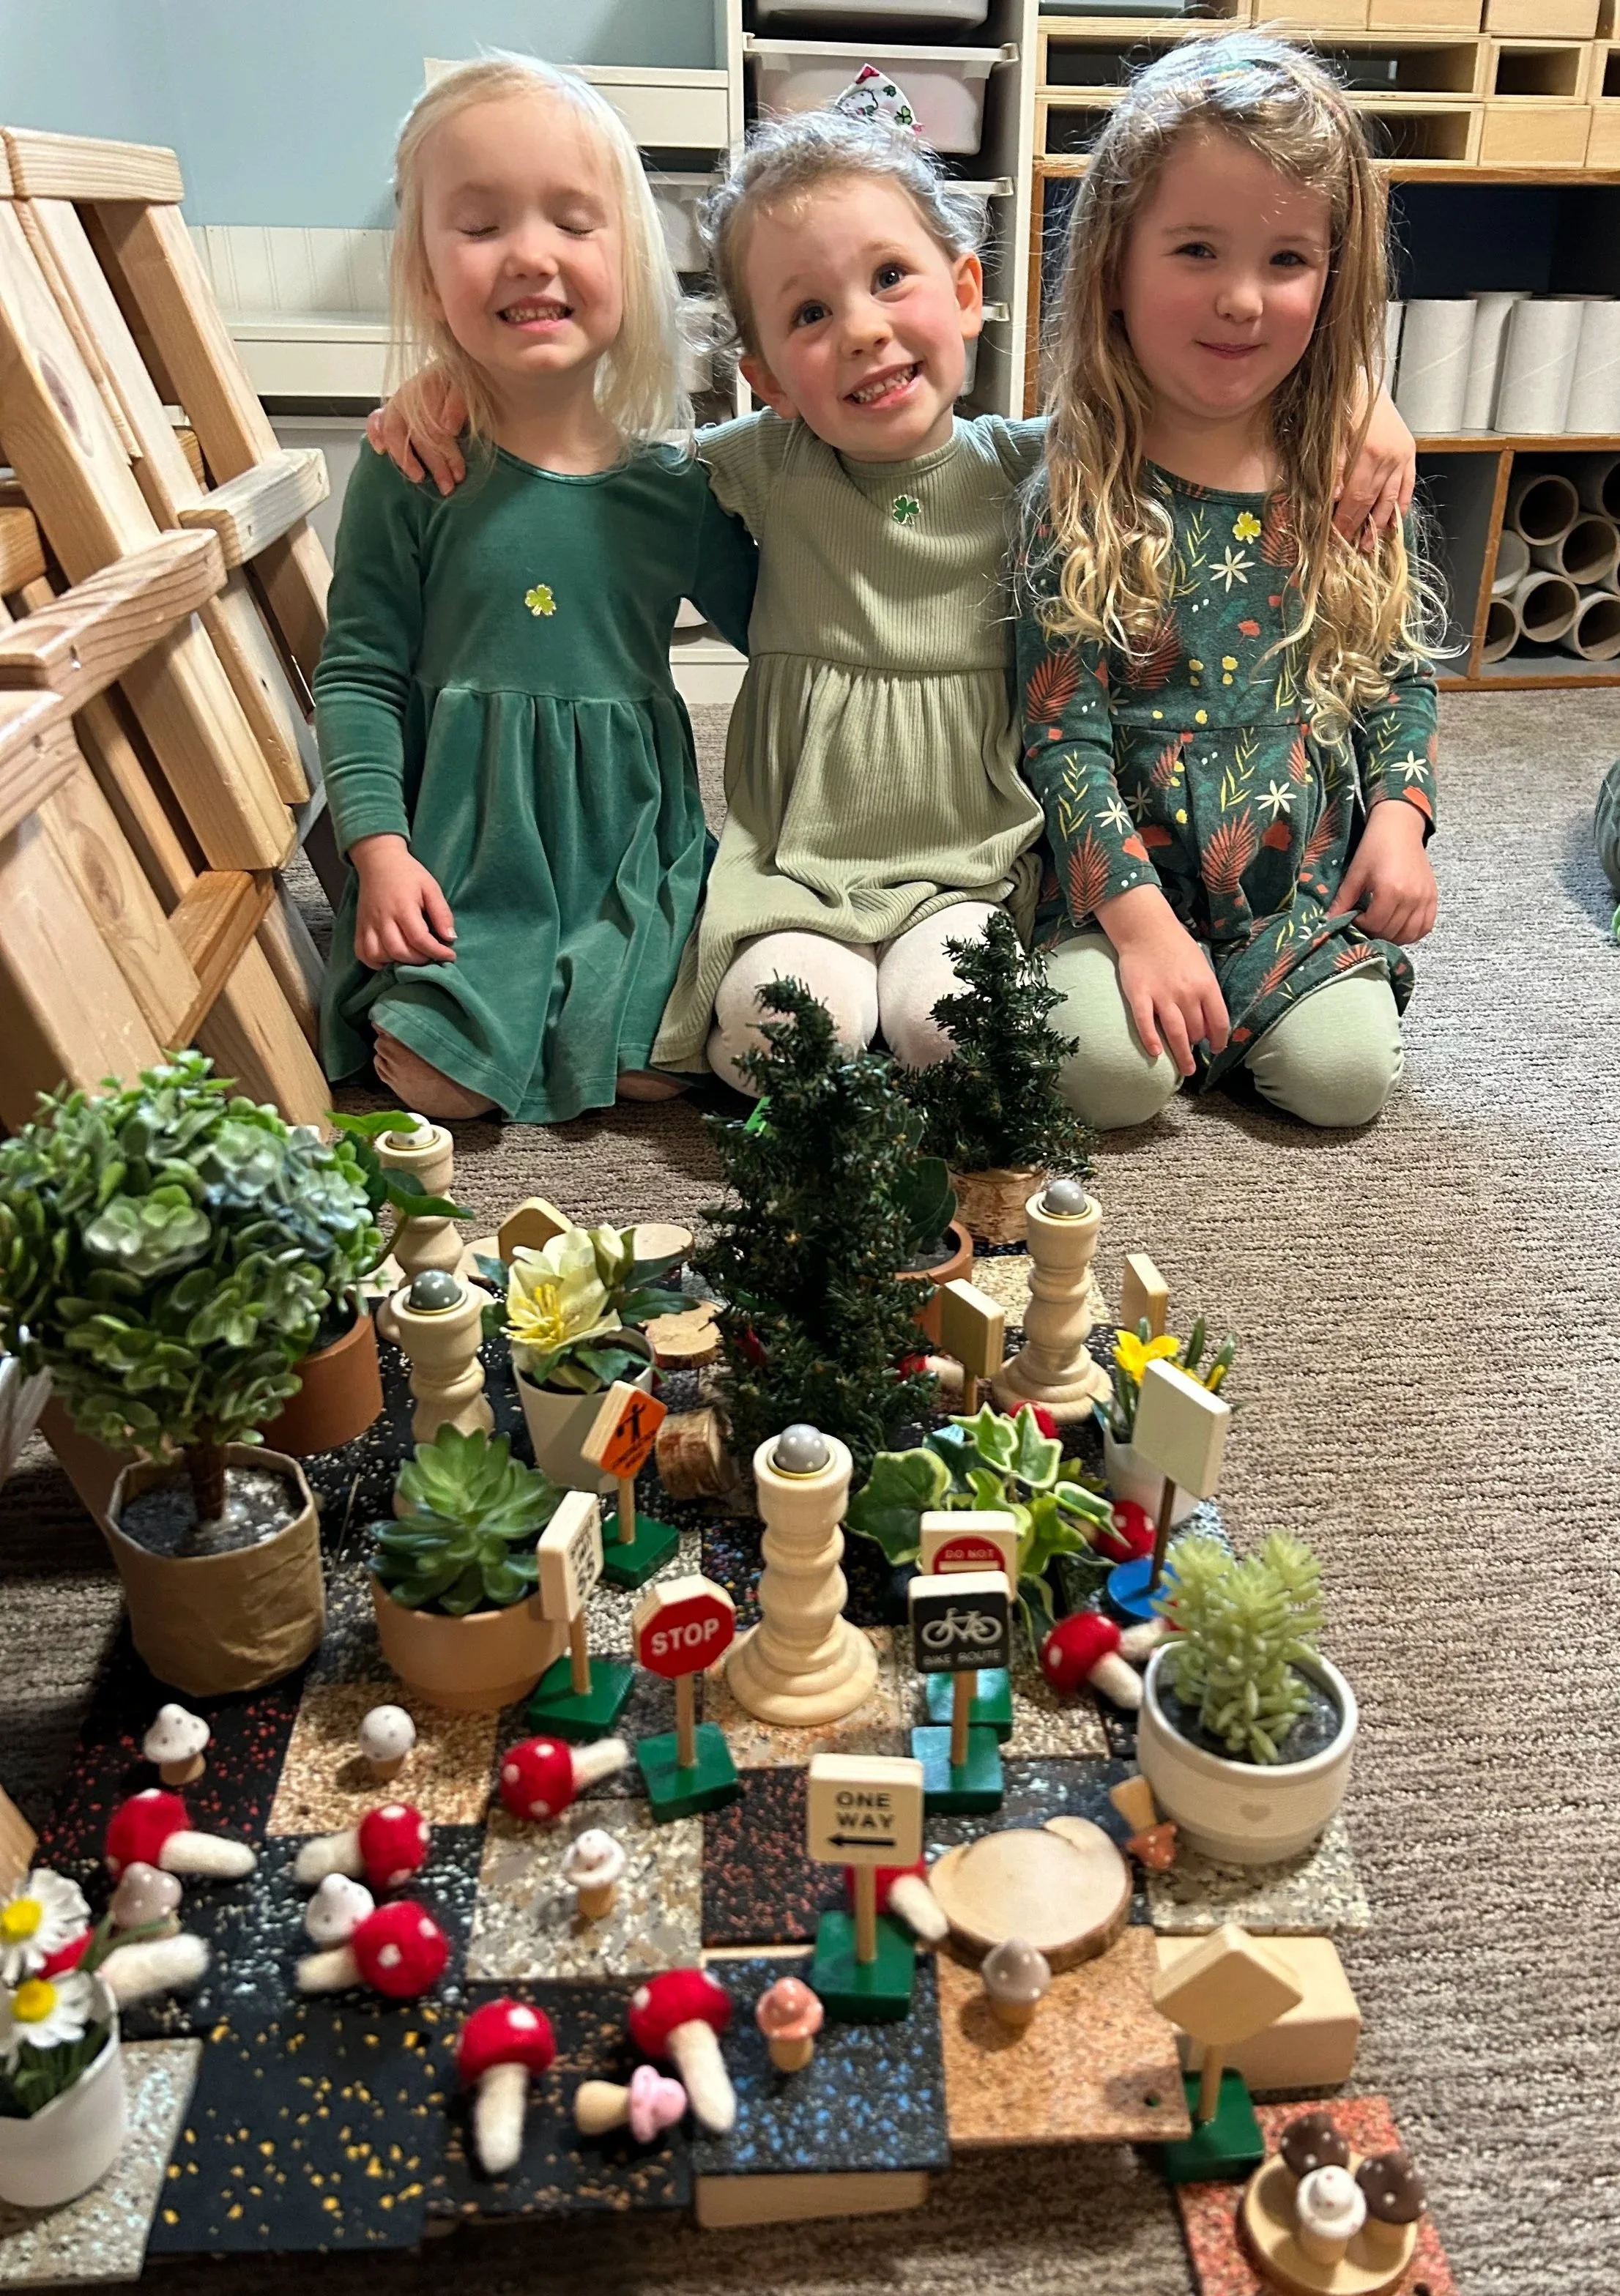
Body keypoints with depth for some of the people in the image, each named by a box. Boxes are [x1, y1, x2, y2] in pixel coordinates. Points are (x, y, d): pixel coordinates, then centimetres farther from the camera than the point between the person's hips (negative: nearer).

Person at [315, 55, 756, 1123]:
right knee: (437, 1084, -13)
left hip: (634, 845, 2)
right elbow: (357, 674, -3)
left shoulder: (679, 487, 0)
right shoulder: (413, 471, -5)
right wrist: (379, 846, -11)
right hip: (466, 849, -1)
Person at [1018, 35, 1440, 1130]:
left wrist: (1400, 813, -4)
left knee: (1344, 1071, -13)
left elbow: (1405, 674, 13)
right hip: (1123, 876, -3)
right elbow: (1061, 735, -13)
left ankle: (1240, 1008, 17)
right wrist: (1139, 916, -20)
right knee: (1111, 1069, -22)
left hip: (1309, 874, 3)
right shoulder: (1077, 496, -10)